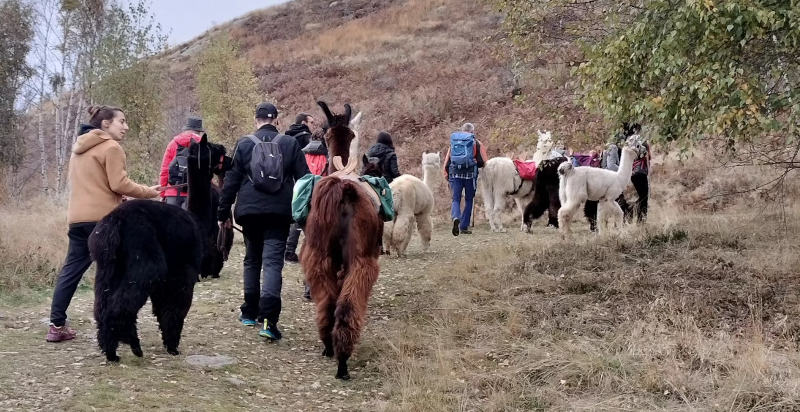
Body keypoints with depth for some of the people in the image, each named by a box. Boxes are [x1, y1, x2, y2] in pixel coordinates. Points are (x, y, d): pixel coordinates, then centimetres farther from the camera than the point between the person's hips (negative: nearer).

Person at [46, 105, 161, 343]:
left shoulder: (79, 147, 20)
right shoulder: (111, 147, -8)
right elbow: (119, 184, -14)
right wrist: (147, 192, -1)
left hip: (77, 217, 8)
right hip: (103, 217, -8)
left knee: (71, 269, 10)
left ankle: (57, 326, 10)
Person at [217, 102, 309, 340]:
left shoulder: (244, 144, 5)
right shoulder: (290, 144, 5)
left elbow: (231, 181, 5)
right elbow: (303, 179, 5)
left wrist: (223, 213, 10)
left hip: (249, 210, 1)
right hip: (279, 212, -1)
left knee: (252, 259, 18)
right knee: (273, 261, -7)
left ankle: (250, 313, 25)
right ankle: (268, 319, -22)